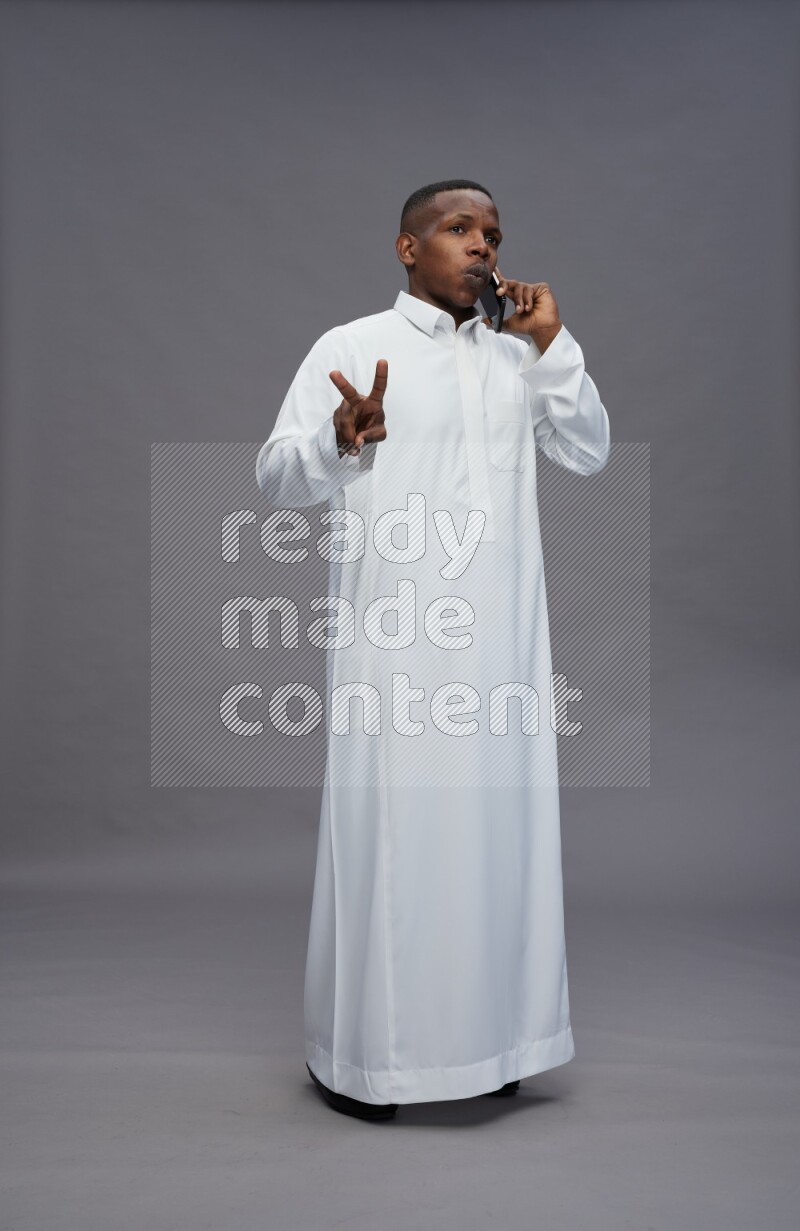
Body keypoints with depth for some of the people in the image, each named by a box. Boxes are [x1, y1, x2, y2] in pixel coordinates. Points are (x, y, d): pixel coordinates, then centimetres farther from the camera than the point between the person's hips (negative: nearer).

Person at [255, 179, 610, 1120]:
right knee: (388, 825, -2)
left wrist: (552, 345, 2)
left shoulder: (515, 358, 17)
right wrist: (339, 440, -26)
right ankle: (357, 1053, 14)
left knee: (497, 824, 8)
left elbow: (589, 453, 10)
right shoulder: (350, 347, 1)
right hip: (395, 638, -5)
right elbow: (277, 477, -5)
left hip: (502, 635, 5)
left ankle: (481, 1034, 23)